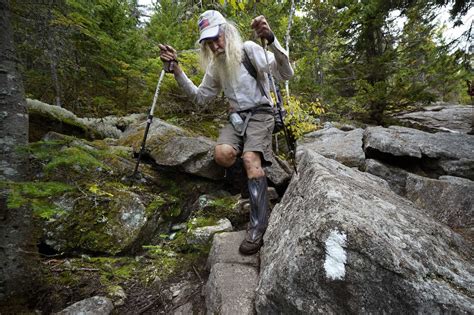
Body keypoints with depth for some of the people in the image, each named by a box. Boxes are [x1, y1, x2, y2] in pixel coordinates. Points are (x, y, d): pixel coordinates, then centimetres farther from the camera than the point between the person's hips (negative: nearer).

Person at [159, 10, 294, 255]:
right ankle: (256, 168, 4)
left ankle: (257, 227, -25)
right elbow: (200, 98, 13)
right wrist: (176, 70, 3)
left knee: (250, 159, -30)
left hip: (260, 114, -4)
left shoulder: (248, 49, -5)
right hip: (236, 116, 5)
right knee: (221, 155, -27)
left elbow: (286, 74, -14)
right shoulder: (215, 66, 13)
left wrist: (271, 39, -31)